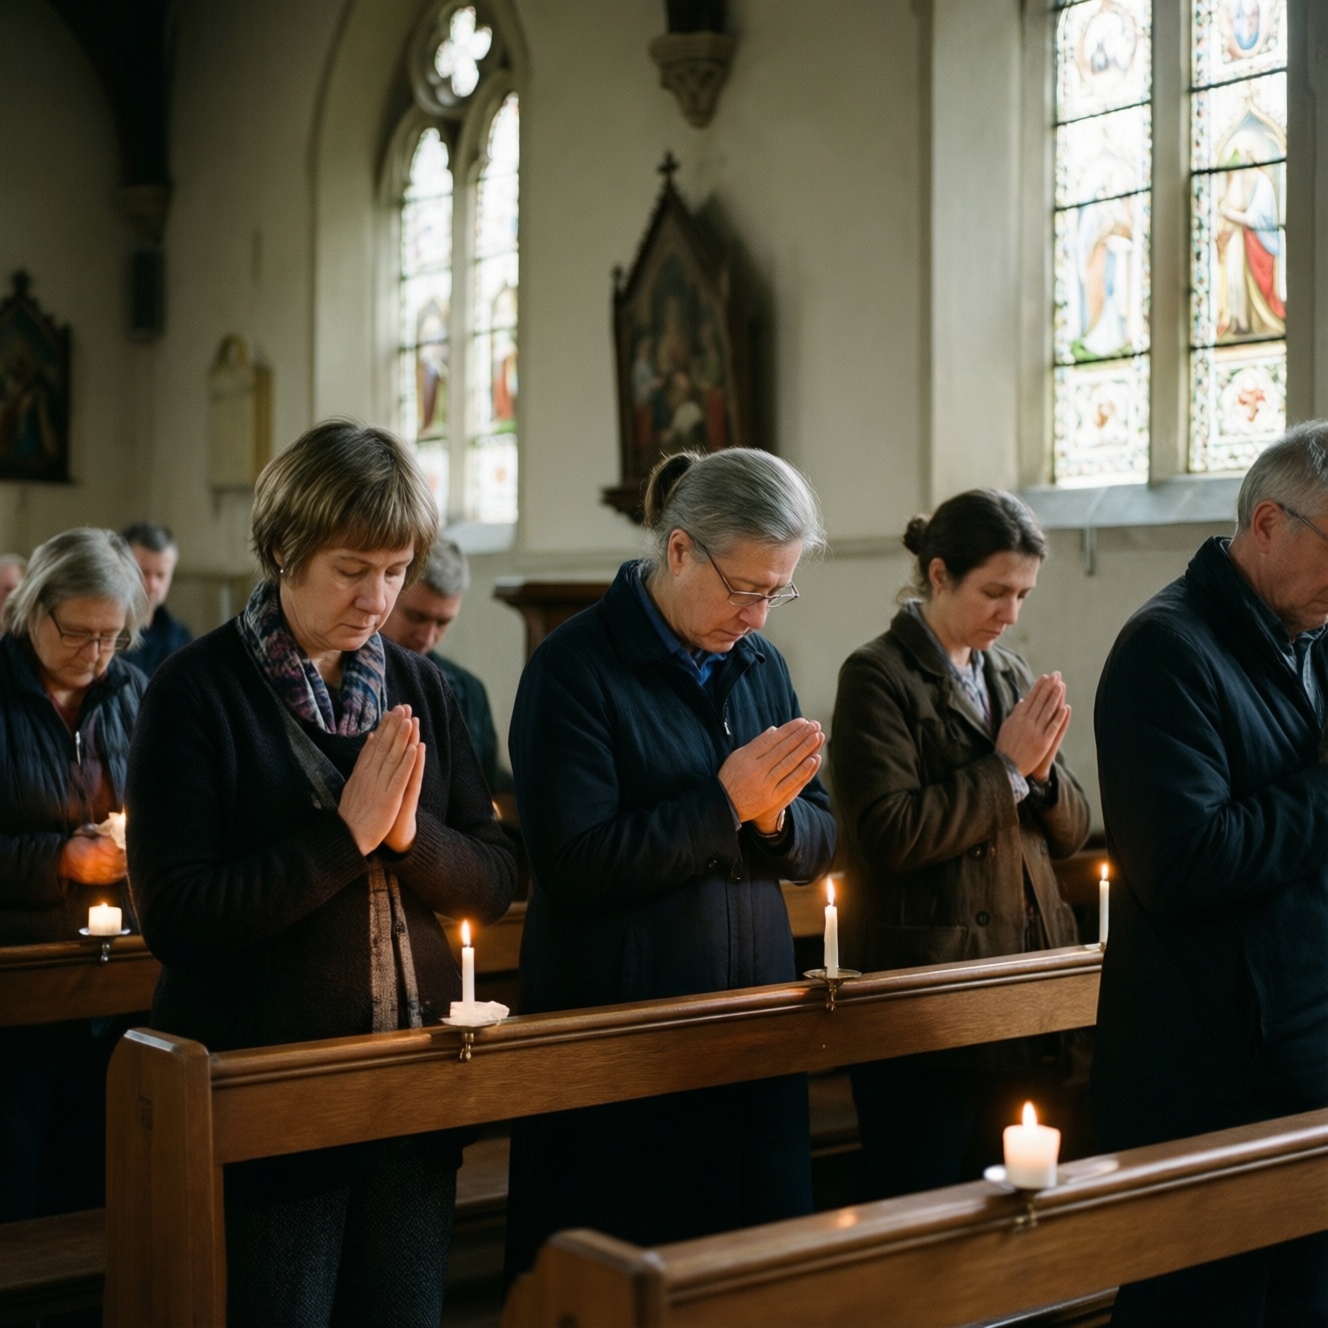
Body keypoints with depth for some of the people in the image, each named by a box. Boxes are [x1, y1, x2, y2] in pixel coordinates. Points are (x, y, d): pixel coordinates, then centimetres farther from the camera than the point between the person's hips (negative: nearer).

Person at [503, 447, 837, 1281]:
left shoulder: (760, 665, 9)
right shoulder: (575, 669, -11)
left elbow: (820, 844, 9)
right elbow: (574, 867, -18)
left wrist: (775, 816, -13)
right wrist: (726, 803, -19)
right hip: (617, 1030, -6)